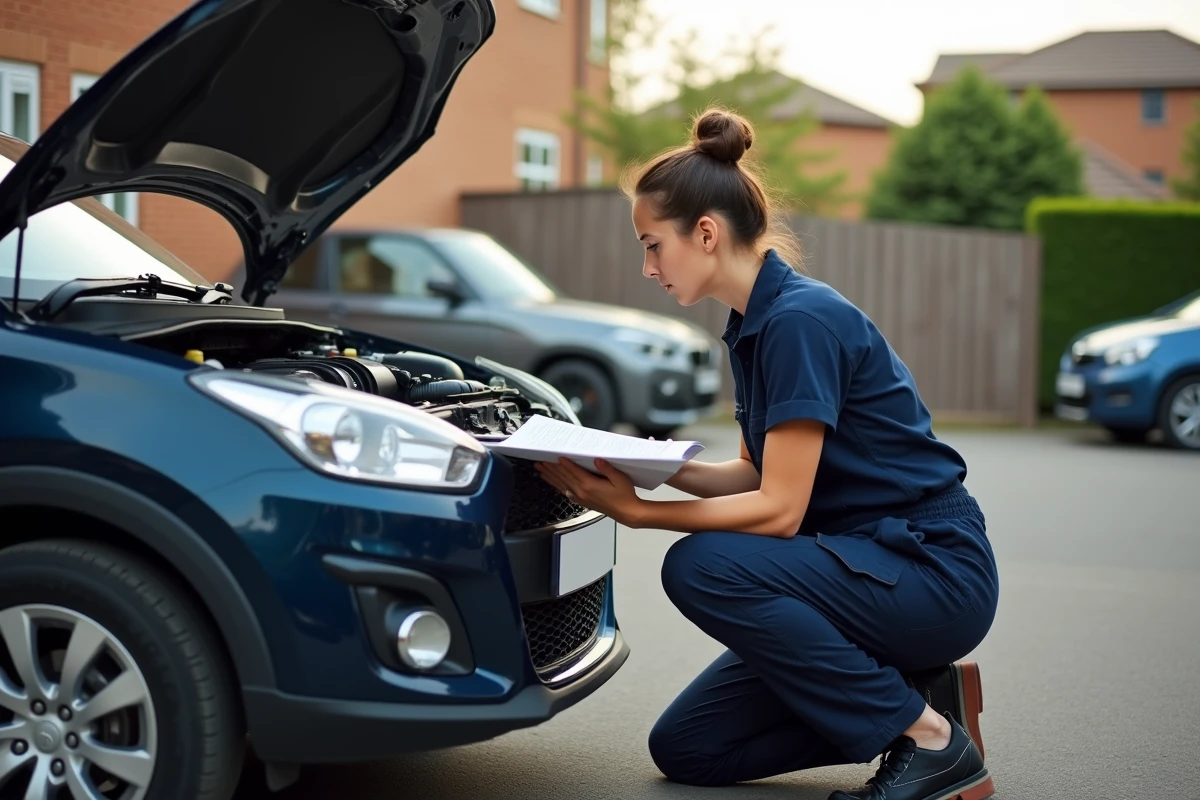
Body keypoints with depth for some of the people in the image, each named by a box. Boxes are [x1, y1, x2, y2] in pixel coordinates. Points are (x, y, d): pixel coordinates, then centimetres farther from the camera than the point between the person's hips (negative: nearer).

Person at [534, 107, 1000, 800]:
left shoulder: (801, 319, -21)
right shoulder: (751, 326, 8)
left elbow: (778, 509, -22)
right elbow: (759, 476, 13)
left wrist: (633, 510, -18)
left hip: (938, 571, -9)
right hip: (864, 567, 9)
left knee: (701, 567, -28)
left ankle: (928, 734, -13)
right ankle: (915, 690, 9)